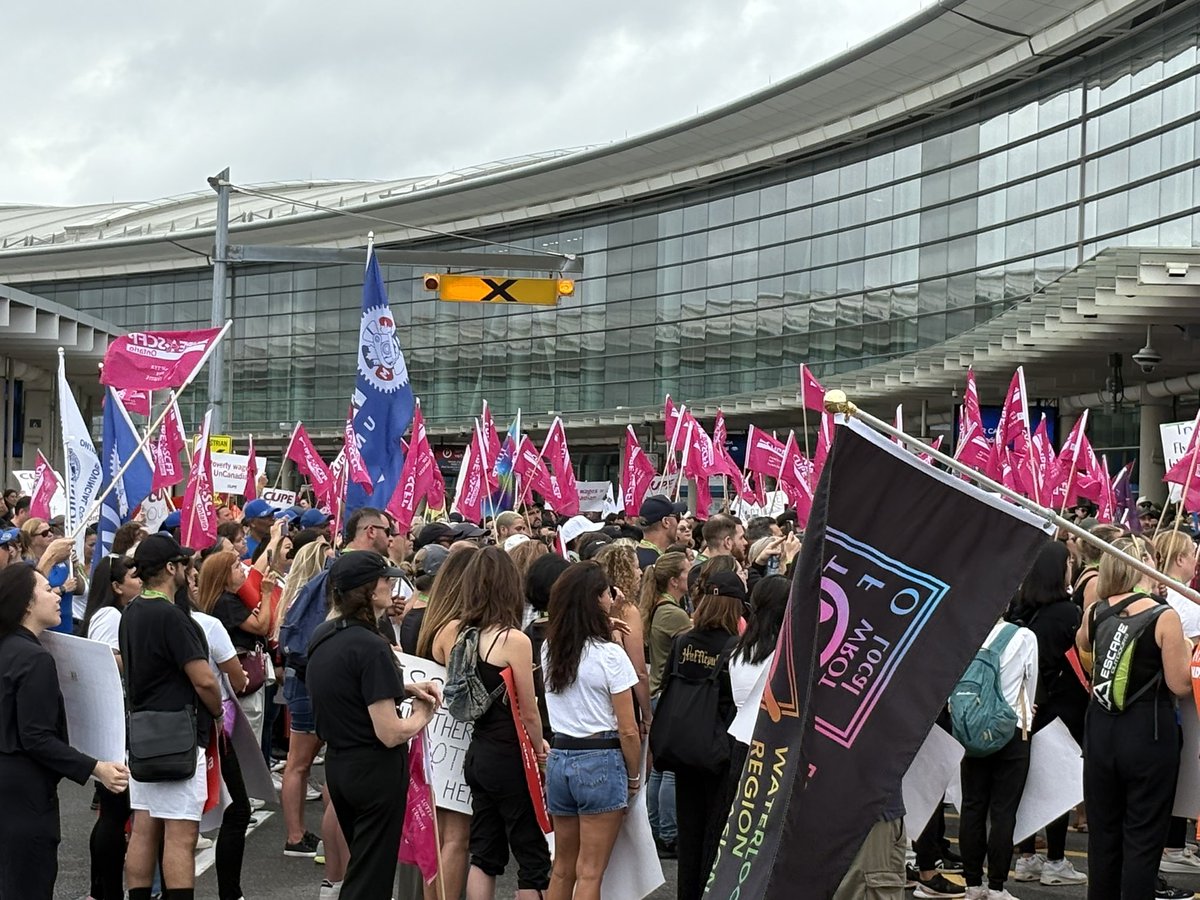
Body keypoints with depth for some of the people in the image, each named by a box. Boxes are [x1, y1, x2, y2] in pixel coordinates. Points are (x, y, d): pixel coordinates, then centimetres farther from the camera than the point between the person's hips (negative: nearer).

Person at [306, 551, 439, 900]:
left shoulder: (323, 635, 2)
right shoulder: (371, 647, -24)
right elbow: (390, 734, -24)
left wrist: (405, 688, 9)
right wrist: (422, 715, -4)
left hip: (337, 764, 8)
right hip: (376, 770, -8)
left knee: (359, 861, 23)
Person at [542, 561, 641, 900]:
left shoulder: (549, 649, 4)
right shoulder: (609, 655, -14)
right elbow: (627, 730, -12)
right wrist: (634, 776, 2)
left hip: (559, 758, 6)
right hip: (600, 761, -6)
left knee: (562, 868, 16)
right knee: (590, 873, 1)